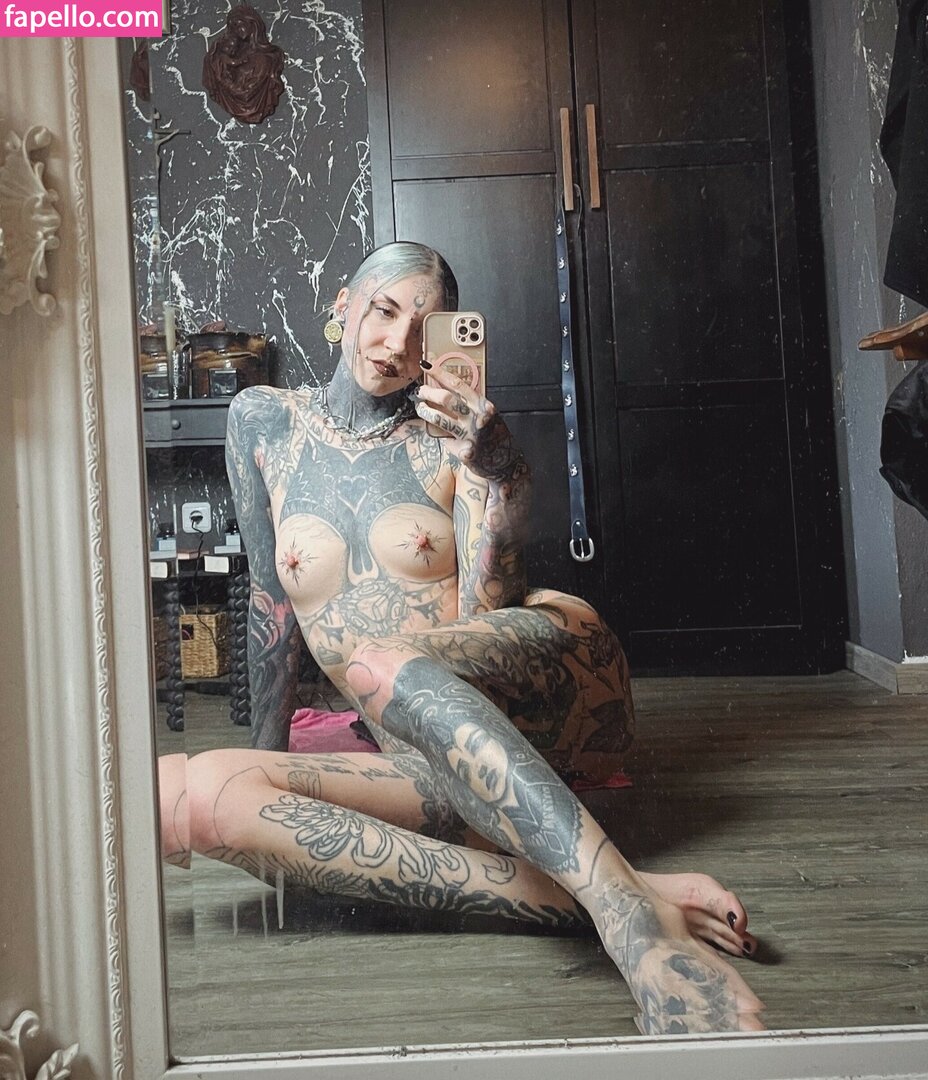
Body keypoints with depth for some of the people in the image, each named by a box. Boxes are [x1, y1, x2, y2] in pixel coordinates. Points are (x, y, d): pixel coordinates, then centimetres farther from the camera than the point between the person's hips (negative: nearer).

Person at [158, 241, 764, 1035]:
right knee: (191, 798, -26)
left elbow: (486, 609, -5)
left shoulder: (452, 438, 6)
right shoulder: (266, 421, 13)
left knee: (382, 666, -35)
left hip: (551, 670, -2)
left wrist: (494, 469, -17)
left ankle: (631, 910, -49)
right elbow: (273, 607, 18)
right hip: (429, 755, 3)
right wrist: (268, 753, 19)